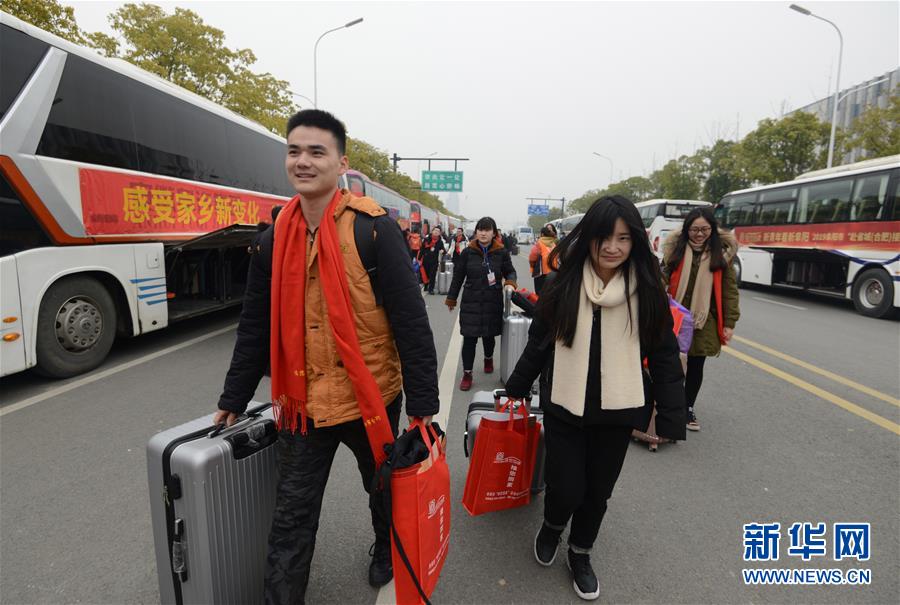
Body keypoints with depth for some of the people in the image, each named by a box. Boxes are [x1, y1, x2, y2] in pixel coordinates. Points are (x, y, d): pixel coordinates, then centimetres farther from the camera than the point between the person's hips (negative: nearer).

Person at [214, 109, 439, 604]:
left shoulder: (373, 229, -14)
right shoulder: (273, 239, 1)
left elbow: (411, 322, -15)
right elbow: (255, 328, 9)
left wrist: (423, 406, -15)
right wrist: (233, 400, 13)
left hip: (370, 397, -2)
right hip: (302, 403, 3)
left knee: (386, 491, 23)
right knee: (291, 517, 11)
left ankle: (387, 553, 53)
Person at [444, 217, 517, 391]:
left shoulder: (502, 252, -3)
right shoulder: (467, 252, -3)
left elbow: (510, 272, 8)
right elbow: (458, 277, 4)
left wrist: (510, 283, -15)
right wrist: (451, 299, 7)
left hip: (493, 303, 1)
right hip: (471, 303, 0)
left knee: (489, 335, 14)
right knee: (469, 339, -1)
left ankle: (488, 358, 46)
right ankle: (467, 374, 12)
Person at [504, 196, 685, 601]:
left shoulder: (647, 289, -6)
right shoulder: (563, 284, -8)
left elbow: (664, 355, -2)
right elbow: (539, 342, 2)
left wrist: (671, 417, -4)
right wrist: (516, 387, 10)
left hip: (618, 411, 1)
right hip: (564, 407, -1)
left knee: (598, 491, 15)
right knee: (566, 489, 3)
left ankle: (580, 553, 44)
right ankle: (552, 527, 40)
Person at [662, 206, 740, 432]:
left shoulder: (722, 252, 1)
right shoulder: (676, 248, 1)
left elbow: (730, 289, 2)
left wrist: (729, 322, -2)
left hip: (705, 320, 1)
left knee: (696, 365, 10)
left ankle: (688, 408, 28)